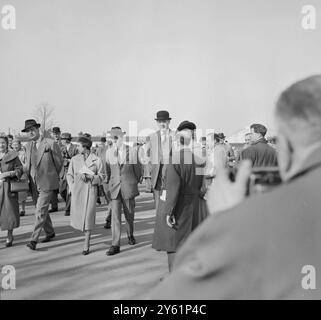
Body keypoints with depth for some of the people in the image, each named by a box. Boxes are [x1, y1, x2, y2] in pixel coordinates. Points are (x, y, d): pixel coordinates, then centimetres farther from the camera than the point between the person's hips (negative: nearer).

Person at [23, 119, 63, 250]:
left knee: (41, 211, -10)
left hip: (47, 184, -6)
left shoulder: (50, 144, -11)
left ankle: (34, 239, -7)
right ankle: (50, 232, 33)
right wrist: (29, 177, 12)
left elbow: (59, 162, -1)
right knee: (42, 210, 16)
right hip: (34, 184, 6)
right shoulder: (28, 146, 7)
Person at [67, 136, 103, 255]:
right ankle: (86, 233, 36)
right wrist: (72, 187, 0)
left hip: (90, 190, -3)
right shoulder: (74, 159, 8)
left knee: (88, 217, -4)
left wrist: (89, 177, -14)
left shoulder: (96, 160, -1)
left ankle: (86, 245, 7)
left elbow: (101, 177, 2)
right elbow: (69, 174, 13)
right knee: (77, 215, 2)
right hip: (77, 190, 3)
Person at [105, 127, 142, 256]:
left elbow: (138, 170, 6)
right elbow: (108, 170, 12)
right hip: (115, 188, 1)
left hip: (129, 188, 0)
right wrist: (109, 184, 12)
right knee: (115, 216, -6)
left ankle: (130, 235, 39)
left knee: (129, 214, 12)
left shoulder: (132, 151, -4)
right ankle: (115, 245, -4)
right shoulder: (109, 152, 2)